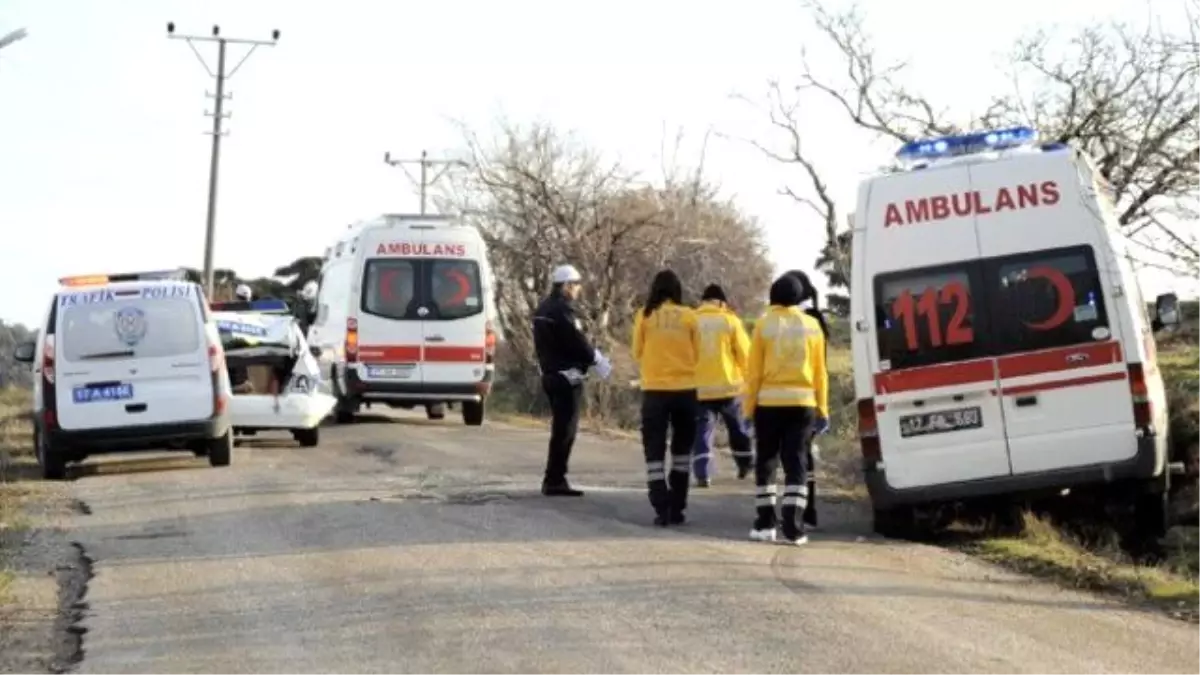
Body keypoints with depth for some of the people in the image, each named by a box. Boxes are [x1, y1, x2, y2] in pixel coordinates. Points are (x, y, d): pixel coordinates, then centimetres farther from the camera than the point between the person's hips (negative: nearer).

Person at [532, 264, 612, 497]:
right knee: (565, 430, -6)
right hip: (566, 377, -10)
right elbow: (577, 342, -17)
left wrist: (592, 355, 15)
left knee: (561, 429, 16)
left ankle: (554, 479, 19)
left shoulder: (543, 309, 14)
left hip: (550, 375, 10)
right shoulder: (562, 310, -17)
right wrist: (597, 360, 0)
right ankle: (554, 481, -6)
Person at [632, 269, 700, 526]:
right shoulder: (689, 316, -2)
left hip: (654, 389, -1)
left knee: (655, 450, 5)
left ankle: (662, 509, -6)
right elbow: (697, 353, 4)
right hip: (685, 389, 1)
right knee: (681, 449, 16)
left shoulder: (644, 315, -2)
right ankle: (677, 508, 14)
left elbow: (637, 353, 4)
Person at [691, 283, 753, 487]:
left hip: (700, 388, 0)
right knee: (739, 428, 20)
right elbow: (745, 354, -1)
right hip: (729, 386, 0)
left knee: (702, 431, 2)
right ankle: (745, 466, 34)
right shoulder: (730, 321, -1)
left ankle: (702, 474, -12)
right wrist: (747, 378, 16)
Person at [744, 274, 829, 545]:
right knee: (795, 462, 1)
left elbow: (754, 371, -3)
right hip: (802, 403, 1)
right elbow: (820, 372, 6)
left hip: (769, 402, -1)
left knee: (766, 461, 10)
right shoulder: (811, 326, 4)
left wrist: (749, 409, 2)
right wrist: (823, 409, 12)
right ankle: (793, 527, -7)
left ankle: (765, 523, 8)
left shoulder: (764, 324, -1)